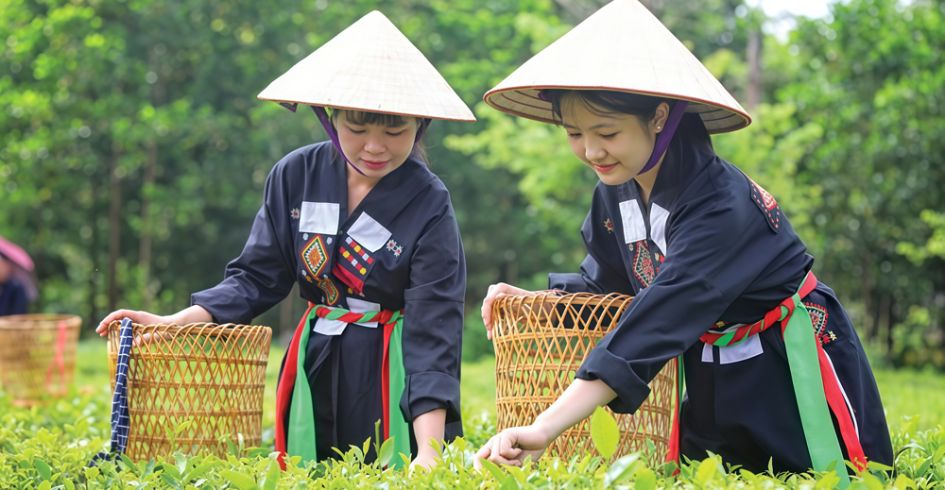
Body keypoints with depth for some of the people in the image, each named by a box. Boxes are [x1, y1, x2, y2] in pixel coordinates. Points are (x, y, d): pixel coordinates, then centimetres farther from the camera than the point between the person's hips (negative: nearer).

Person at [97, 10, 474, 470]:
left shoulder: (429, 208, -16)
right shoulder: (296, 177, -4)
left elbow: (434, 330, -21)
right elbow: (256, 277, 4)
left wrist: (429, 453, -30)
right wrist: (172, 323, -10)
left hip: (398, 374, -4)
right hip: (315, 369, 4)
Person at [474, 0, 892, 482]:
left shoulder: (721, 206, -32)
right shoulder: (614, 191, -7)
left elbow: (656, 321, -43)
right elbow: (607, 280, 11)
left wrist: (545, 428, -50)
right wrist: (536, 298, -10)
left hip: (794, 369, -7)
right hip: (712, 380, 7)